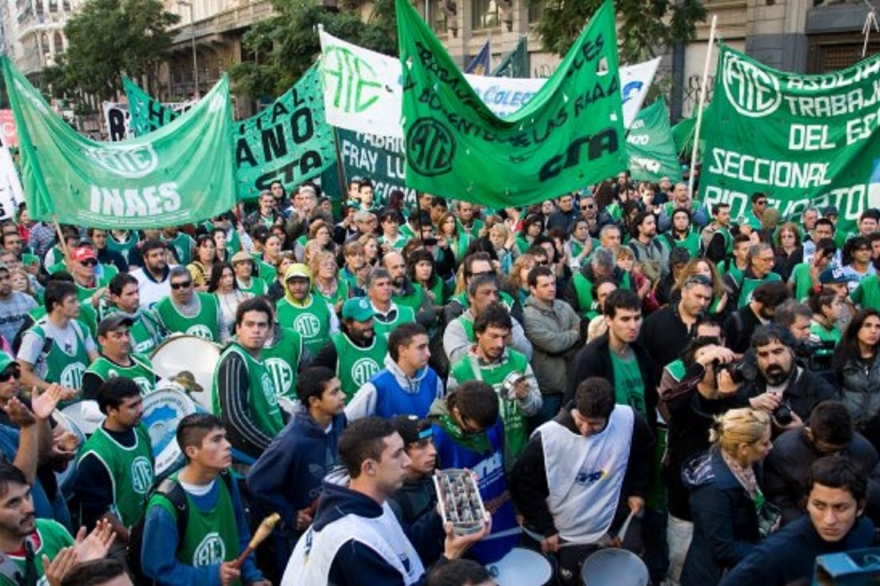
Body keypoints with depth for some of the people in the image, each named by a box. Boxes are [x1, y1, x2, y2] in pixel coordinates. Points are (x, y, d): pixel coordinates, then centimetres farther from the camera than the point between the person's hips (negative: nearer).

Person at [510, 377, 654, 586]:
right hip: (571, 535, -2)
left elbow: (645, 452, 4)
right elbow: (522, 482, -14)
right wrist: (546, 529, -11)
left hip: (618, 522, 3)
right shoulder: (548, 436, -27)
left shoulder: (629, 420, -20)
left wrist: (637, 491, 1)